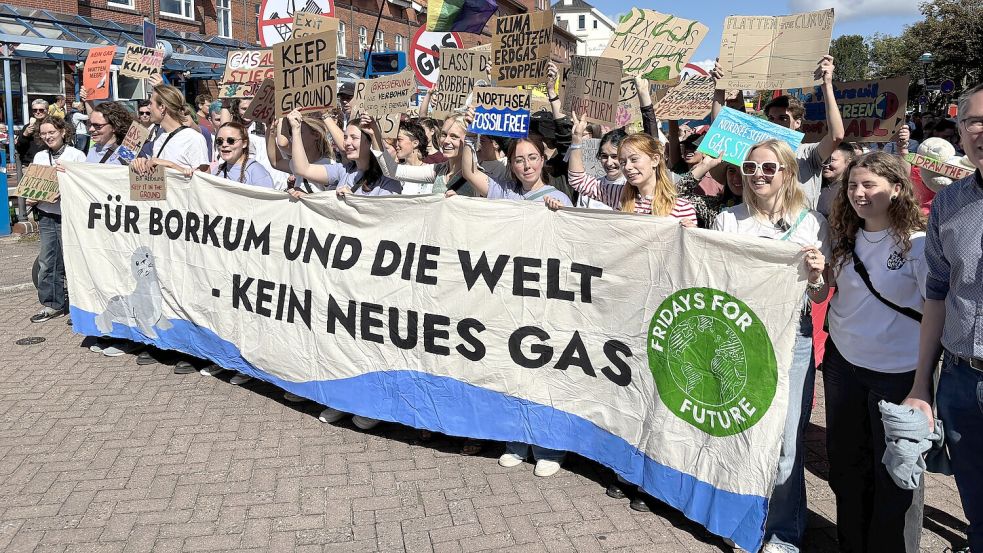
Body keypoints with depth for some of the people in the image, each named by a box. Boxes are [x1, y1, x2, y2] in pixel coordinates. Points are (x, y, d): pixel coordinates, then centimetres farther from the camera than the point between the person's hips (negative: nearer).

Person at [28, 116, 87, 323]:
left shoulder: (76, 155, -5)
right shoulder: (39, 157, 13)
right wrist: (30, 198, 1)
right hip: (46, 215, 6)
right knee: (47, 261, 7)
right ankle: (51, 305, 15)